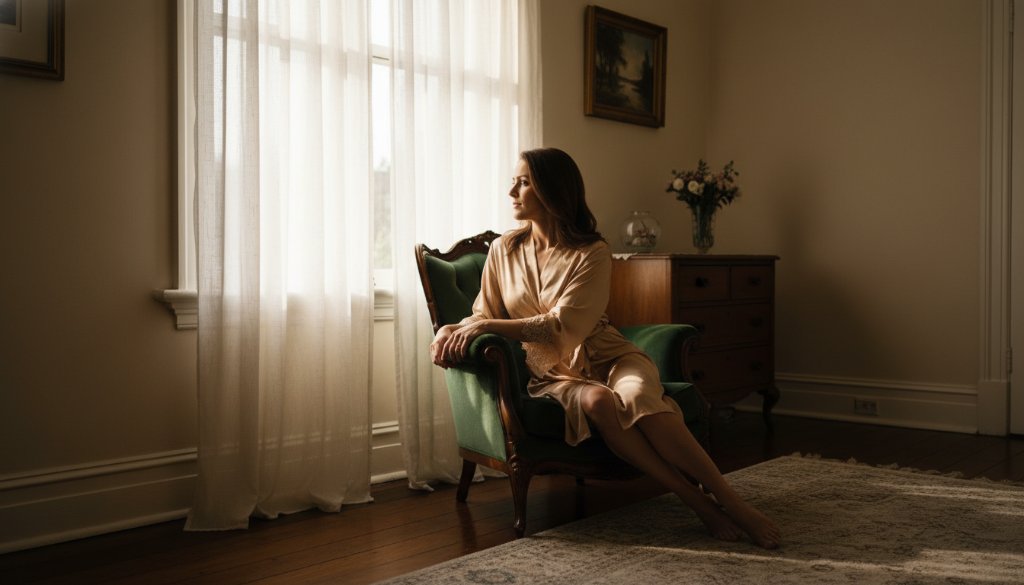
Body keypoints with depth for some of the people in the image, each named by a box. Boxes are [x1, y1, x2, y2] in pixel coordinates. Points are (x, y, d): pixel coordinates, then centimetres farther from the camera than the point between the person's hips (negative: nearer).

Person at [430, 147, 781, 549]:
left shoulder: (592, 254, -7)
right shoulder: (503, 250, 6)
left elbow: (562, 328, -17)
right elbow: (484, 314, 11)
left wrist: (486, 326, -20)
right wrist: (452, 330, -11)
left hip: (605, 357, -1)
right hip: (551, 372, 1)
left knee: (638, 397, -37)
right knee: (597, 402, -35)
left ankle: (732, 503, -31)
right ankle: (700, 505, -31)